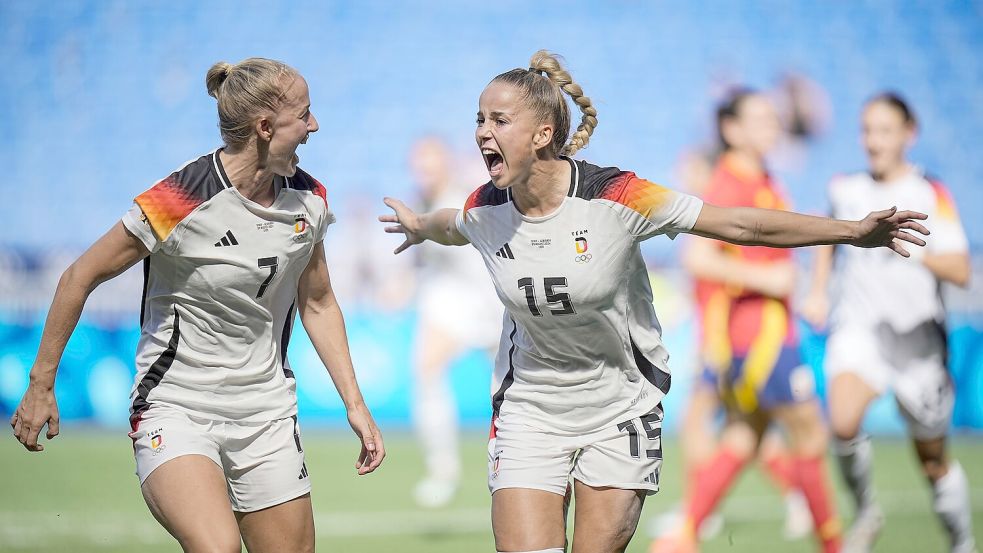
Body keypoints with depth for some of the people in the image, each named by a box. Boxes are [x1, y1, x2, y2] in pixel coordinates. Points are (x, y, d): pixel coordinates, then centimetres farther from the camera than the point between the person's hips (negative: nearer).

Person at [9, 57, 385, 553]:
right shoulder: (180, 202, -18)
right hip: (175, 410, -6)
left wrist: (355, 404, 11)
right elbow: (81, 277, -7)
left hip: (268, 414, 6)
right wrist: (41, 384, -1)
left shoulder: (308, 200, 2)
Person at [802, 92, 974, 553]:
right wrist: (818, 292, 16)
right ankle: (866, 511, -4)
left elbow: (960, 272, -13)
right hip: (858, 328, 1)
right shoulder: (844, 190, 6)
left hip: (917, 333, -1)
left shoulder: (931, 195, -5)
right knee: (843, 422, -28)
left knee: (933, 459, 9)